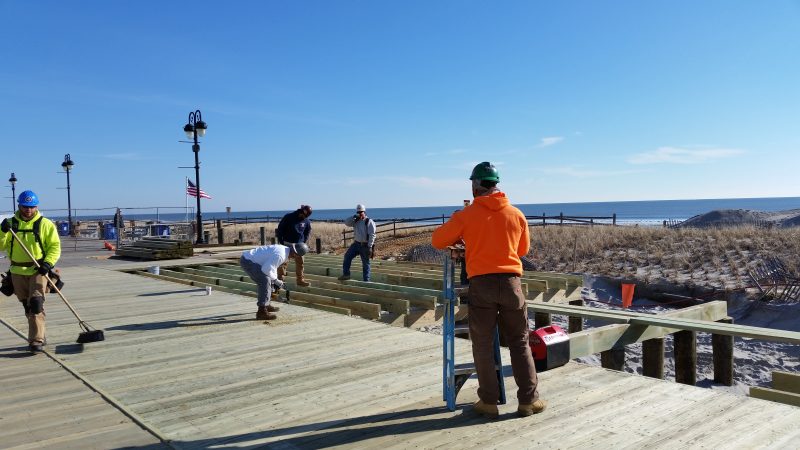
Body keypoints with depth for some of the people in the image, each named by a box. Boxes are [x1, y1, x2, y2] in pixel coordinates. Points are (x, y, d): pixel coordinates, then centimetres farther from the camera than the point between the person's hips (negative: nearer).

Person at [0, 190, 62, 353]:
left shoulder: (45, 224, -2)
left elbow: (55, 246, -2)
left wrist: (48, 263, -17)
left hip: (38, 271, -4)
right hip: (18, 272, 4)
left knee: (36, 303, -16)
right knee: (27, 307, 13)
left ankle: (36, 340, -13)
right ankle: (41, 335, 28)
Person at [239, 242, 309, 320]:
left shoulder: (283, 249, 8)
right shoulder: (280, 255, -23)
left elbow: (272, 265, 23)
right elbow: (266, 269, -24)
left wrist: (275, 280, 19)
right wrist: (275, 280, -9)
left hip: (248, 259, 10)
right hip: (247, 261, -10)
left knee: (264, 281, 20)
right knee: (265, 281, -16)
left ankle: (265, 305, 33)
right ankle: (262, 312, -14)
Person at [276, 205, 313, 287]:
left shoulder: (307, 221, 0)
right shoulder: (288, 217, -10)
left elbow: (307, 233, 15)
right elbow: (280, 229, -5)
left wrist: (304, 243, 4)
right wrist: (281, 242, -8)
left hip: (299, 244, 4)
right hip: (286, 243, -3)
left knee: (300, 262, 7)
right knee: (283, 262, -4)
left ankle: (300, 280, 17)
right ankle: (280, 279, 1)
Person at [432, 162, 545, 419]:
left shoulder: (466, 215, -3)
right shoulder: (517, 215, 6)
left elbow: (437, 241, 6)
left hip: (481, 284, -2)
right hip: (510, 282, 2)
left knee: (483, 345, 9)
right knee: (519, 343, 13)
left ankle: (489, 402, 14)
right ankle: (528, 400, 16)